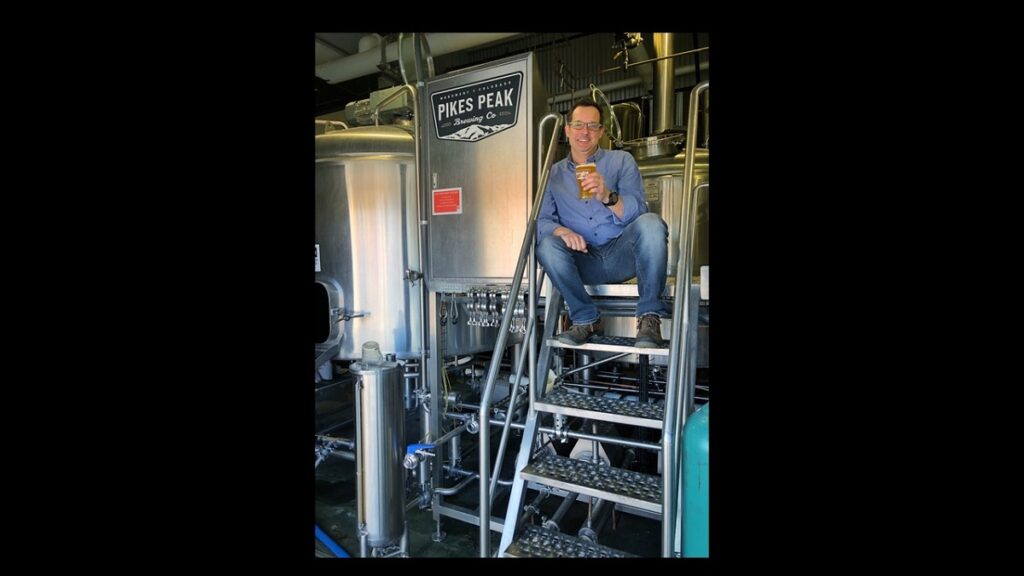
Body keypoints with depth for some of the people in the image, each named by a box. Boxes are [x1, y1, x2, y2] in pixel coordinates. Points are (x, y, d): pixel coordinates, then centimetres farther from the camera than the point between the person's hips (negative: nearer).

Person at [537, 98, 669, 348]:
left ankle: (649, 316, -17)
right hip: (585, 261, 1)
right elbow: (541, 219, 1)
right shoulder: (554, 173, 13)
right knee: (547, 245, -27)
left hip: (622, 254, -1)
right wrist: (560, 230, -22)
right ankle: (586, 319, -9)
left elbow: (638, 211, -6)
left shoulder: (621, 161, 9)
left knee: (651, 223, -30)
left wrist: (608, 196, -26)